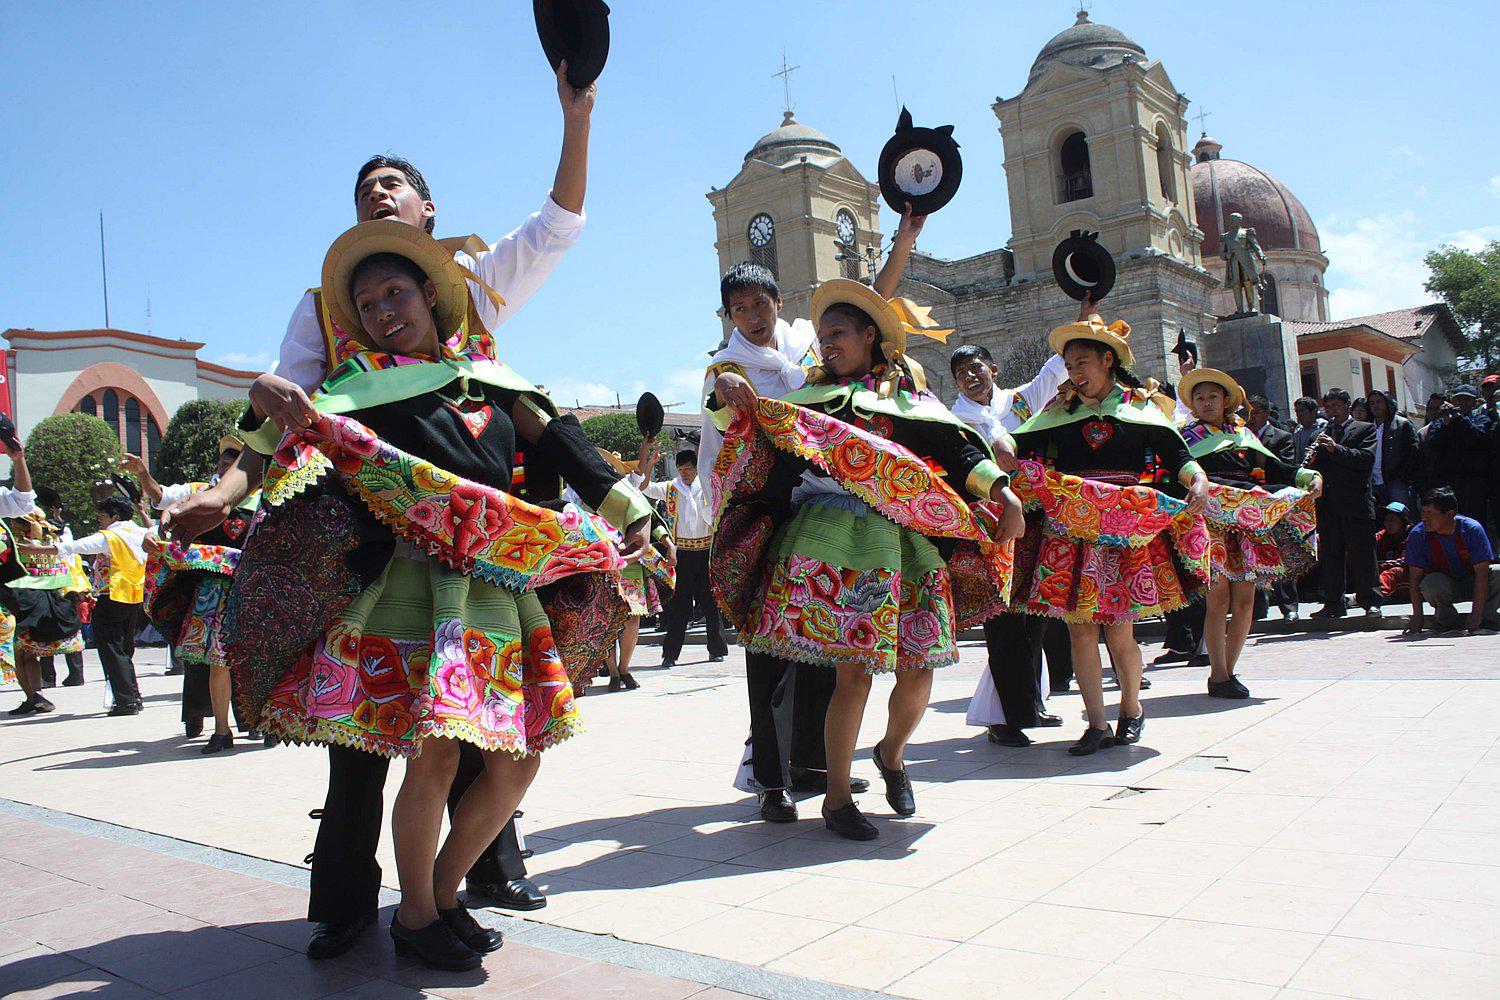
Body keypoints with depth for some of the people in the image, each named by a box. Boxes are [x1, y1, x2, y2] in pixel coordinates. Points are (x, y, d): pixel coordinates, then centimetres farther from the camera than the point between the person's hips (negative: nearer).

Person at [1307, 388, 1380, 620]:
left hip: (1356, 503, -4)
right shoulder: (1322, 434, 20)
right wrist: (1310, 462, -7)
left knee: (1362, 555, -2)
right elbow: (1313, 468, 15)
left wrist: (1336, 448, -18)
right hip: (1327, 503, 4)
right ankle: (1334, 603, 11)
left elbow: (1367, 458, -10)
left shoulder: (1365, 429, 7)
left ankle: (1370, 601, 7)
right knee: (1330, 556, 6)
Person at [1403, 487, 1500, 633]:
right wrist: (1418, 616, -23)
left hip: (1472, 584, 1)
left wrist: (1476, 613, -30)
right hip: (1445, 588, 0)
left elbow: (1481, 572, -23)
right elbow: (1415, 577, -16)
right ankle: (1448, 619, -8)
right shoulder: (1418, 535, -17)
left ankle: (1487, 616, -5)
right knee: (1431, 582, -34)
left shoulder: (1472, 529, -19)